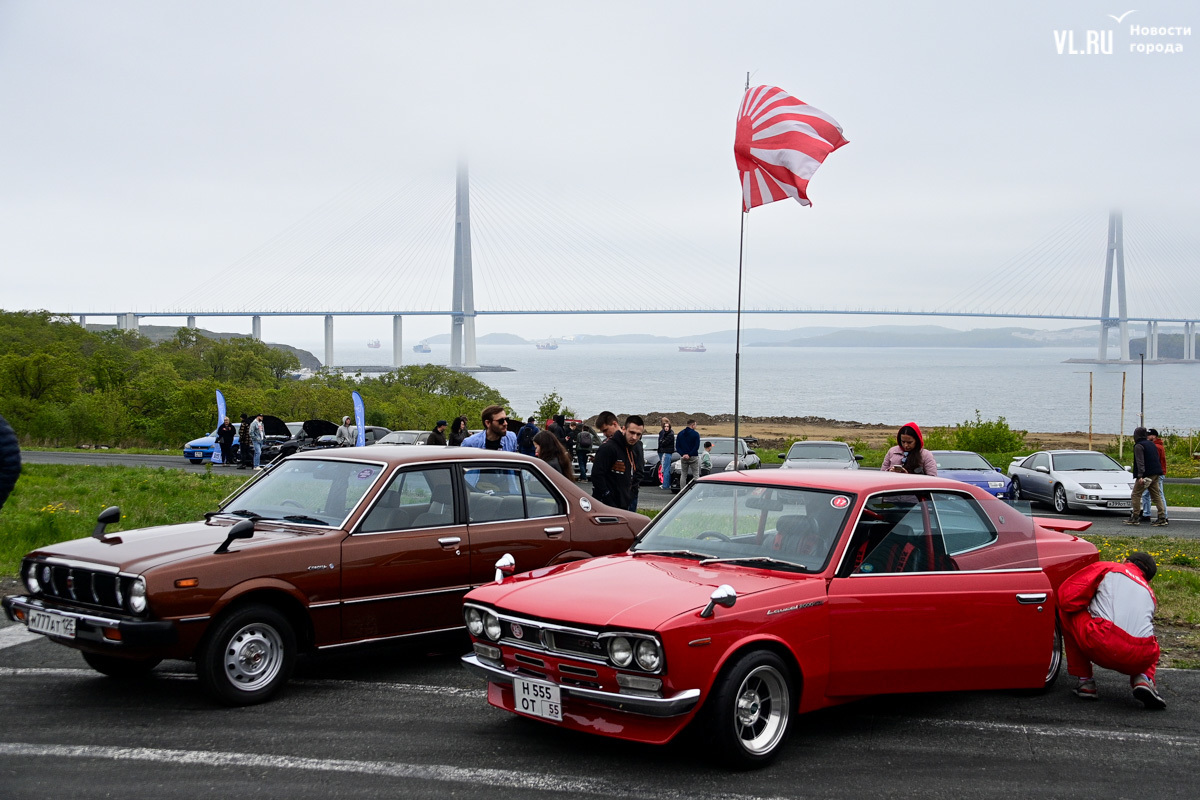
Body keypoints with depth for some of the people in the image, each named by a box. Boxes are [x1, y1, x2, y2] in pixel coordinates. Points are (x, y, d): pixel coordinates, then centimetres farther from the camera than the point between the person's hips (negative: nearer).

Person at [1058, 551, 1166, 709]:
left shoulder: (1106, 568, 19)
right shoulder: (1149, 593, 33)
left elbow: (1067, 597, 8)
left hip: (1102, 647, -5)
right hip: (1140, 660, 5)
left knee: (1067, 612, 22)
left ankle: (1085, 681, 19)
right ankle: (1143, 679, 7)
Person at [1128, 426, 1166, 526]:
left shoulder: (1139, 446, -8)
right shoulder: (1151, 444, 17)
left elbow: (1140, 462, -18)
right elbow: (1157, 458, 21)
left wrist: (1140, 476, -24)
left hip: (1146, 475, -8)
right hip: (1155, 474, 8)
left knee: (1136, 495, 0)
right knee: (1156, 495, 8)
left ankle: (1135, 518, -1)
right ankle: (1162, 517, 2)